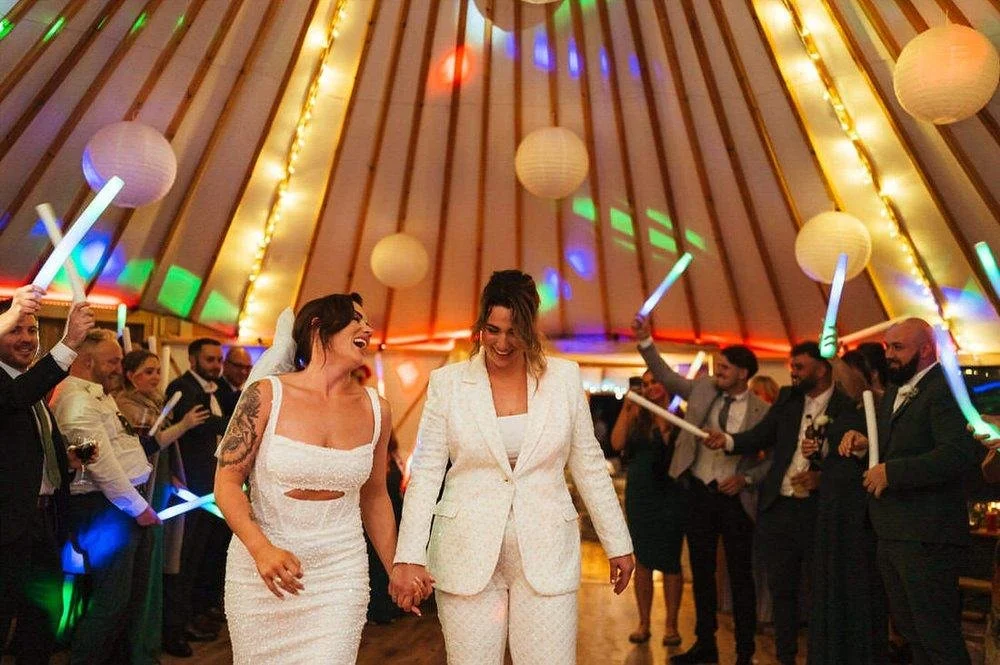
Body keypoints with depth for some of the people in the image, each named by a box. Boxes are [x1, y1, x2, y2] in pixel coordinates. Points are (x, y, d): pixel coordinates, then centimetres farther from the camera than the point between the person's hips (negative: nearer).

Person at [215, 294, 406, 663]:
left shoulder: (376, 410, -1)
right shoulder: (267, 395, -10)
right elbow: (227, 482, -8)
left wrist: (395, 570, 14)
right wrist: (262, 549, -23)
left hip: (340, 574, 2)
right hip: (261, 571, -1)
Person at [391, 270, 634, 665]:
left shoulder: (564, 377, 1)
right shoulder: (448, 383, -2)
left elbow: (588, 465, 8)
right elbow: (425, 473, -1)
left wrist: (618, 544, 9)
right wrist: (409, 557, -8)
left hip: (546, 554, 1)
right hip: (467, 555, 0)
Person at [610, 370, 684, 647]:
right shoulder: (636, 416, 4)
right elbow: (617, 444, -10)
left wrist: (666, 429, -21)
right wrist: (626, 410, -12)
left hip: (669, 494, -3)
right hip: (639, 495, 3)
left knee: (670, 562, 7)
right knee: (642, 561, 11)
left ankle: (671, 625, 21)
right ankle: (643, 623, 23)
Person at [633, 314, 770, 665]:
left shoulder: (762, 411, -7)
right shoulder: (702, 389, 3)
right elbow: (665, 375, 5)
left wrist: (746, 479, -15)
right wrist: (646, 342, -5)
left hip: (735, 498, -3)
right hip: (698, 492, 4)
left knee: (740, 576, 7)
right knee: (701, 572, 13)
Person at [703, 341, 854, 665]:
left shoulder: (847, 407, -7)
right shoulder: (787, 398, 7)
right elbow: (760, 436, 1)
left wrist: (823, 478, -19)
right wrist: (728, 439, -16)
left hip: (819, 511, -4)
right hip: (778, 508, 4)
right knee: (781, 588, 14)